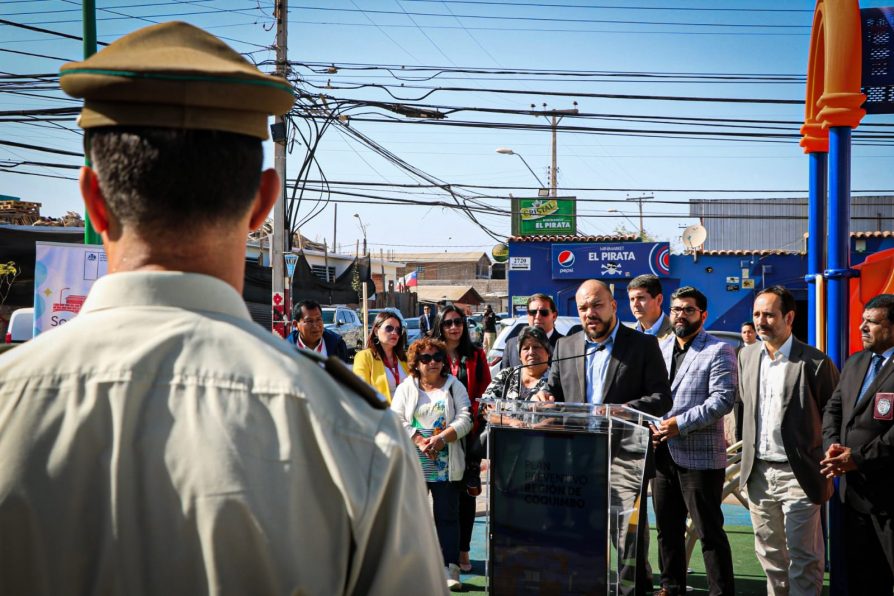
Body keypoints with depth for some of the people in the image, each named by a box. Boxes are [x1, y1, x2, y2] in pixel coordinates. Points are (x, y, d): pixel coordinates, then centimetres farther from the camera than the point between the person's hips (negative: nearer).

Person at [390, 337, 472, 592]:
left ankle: (450, 569, -3)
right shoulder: (405, 388, 9)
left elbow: (464, 419, -1)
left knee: (447, 515, -2)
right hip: (412, 463, 1)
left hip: (446, 465, -1)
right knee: (412, 513, 5)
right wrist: (419, 441, -16)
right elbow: (396, 420, -2)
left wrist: (441, 438, -16)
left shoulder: (455, 386, 9)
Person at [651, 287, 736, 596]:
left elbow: (723, 399, -15)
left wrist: (680, 424, -18)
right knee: (667, 527, 14)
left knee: (710, 531, -3)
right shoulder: (660, 349, 16)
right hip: (662, 452, 6)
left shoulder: (719, 351, -4)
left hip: (699, 455, -6)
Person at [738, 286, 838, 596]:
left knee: (803, 558, -1)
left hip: (797, 474, -6)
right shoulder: (747, 355, 7)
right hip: (758, 473, 6)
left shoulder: (815, 362, -11)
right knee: (769, 553, 15)